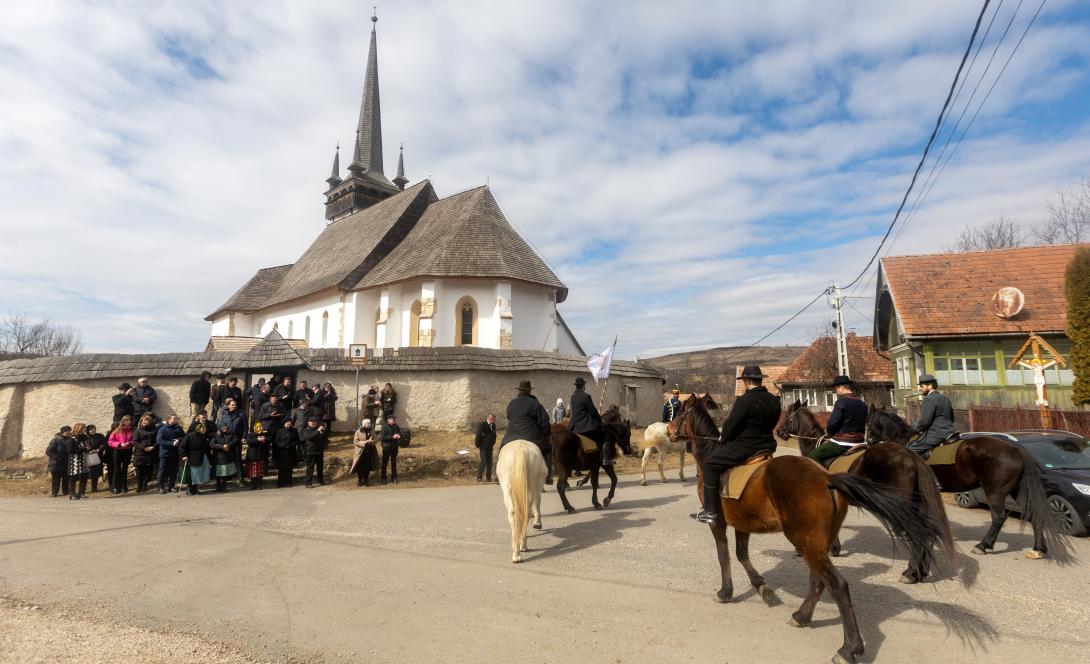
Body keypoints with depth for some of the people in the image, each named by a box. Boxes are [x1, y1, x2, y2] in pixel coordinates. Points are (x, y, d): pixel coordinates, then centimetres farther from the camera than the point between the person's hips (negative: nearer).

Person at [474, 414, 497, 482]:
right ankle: (478, 478, 0)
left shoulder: (493, 425, 6)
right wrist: (477, 446, -11)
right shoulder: (482, 425, -13)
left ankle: (488, 478, 15)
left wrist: (493, 442, 12)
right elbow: (478, 436, -12)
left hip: (490, 447, 7)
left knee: (489, 462, 8)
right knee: (483, 462, -9)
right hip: (483, 447, -6)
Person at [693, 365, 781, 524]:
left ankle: (710, 511, 1)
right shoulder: (774, 400, 4)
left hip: (744, 447, -8)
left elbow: (731, 426, -15)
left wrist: (723, 440, 4)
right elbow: (772, 424, 13)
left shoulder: (744, 401, -19)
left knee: (710, 463, 2)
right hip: (767, 446, 8)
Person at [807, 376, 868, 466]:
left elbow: (832, 424, -16)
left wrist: (829, 432, 4)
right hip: (859, 443, 9)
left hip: (842, 443, -8)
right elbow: (865, 425, 17)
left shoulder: (841, 402, -14)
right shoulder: (863, 404, 10)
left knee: (812, 457, -4)